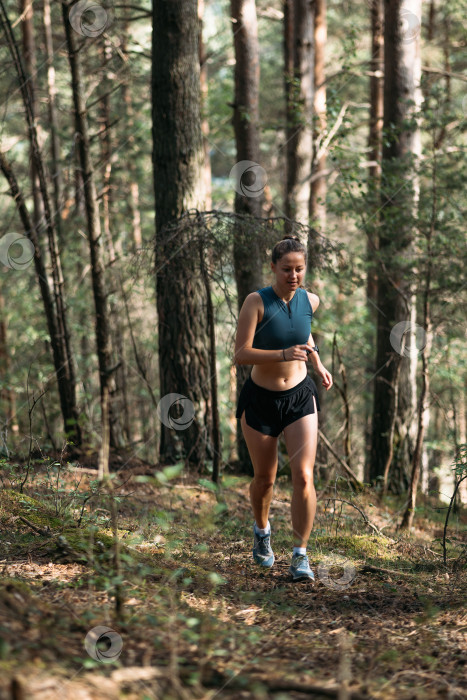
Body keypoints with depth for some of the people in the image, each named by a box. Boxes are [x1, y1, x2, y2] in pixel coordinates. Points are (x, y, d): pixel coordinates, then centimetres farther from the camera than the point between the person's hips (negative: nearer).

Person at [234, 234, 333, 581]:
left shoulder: (310, 301, -4)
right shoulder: (256, 302, -17)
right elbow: (241, 353, -22)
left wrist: (318, 364, 11)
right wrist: (283, 354, -33)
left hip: (299, 397, 2)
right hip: (260, 399, -2)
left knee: (304, 476, -13)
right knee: (265, 478, 12)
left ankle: (300, 555, -5)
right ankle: (262, 530, 43)